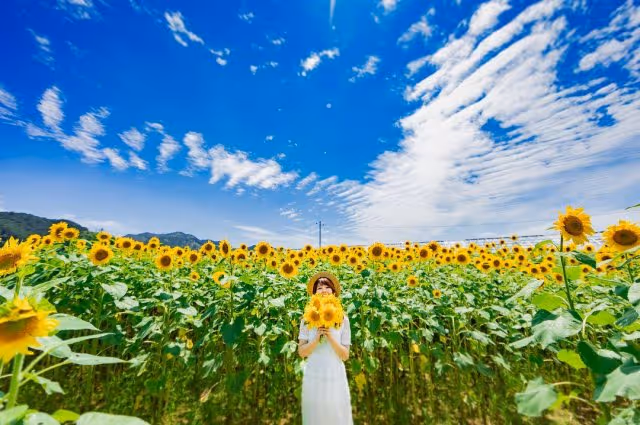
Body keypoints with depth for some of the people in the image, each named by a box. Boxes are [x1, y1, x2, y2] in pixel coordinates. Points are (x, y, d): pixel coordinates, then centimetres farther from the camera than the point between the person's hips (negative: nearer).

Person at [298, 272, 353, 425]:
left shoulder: (343, 319, -9)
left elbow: (345, 355, -7)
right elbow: (301, 352, -6)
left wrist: (330, 337, -22)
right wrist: (317, 339, -22)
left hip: (336, 377, 0)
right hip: (313, 377, 1)